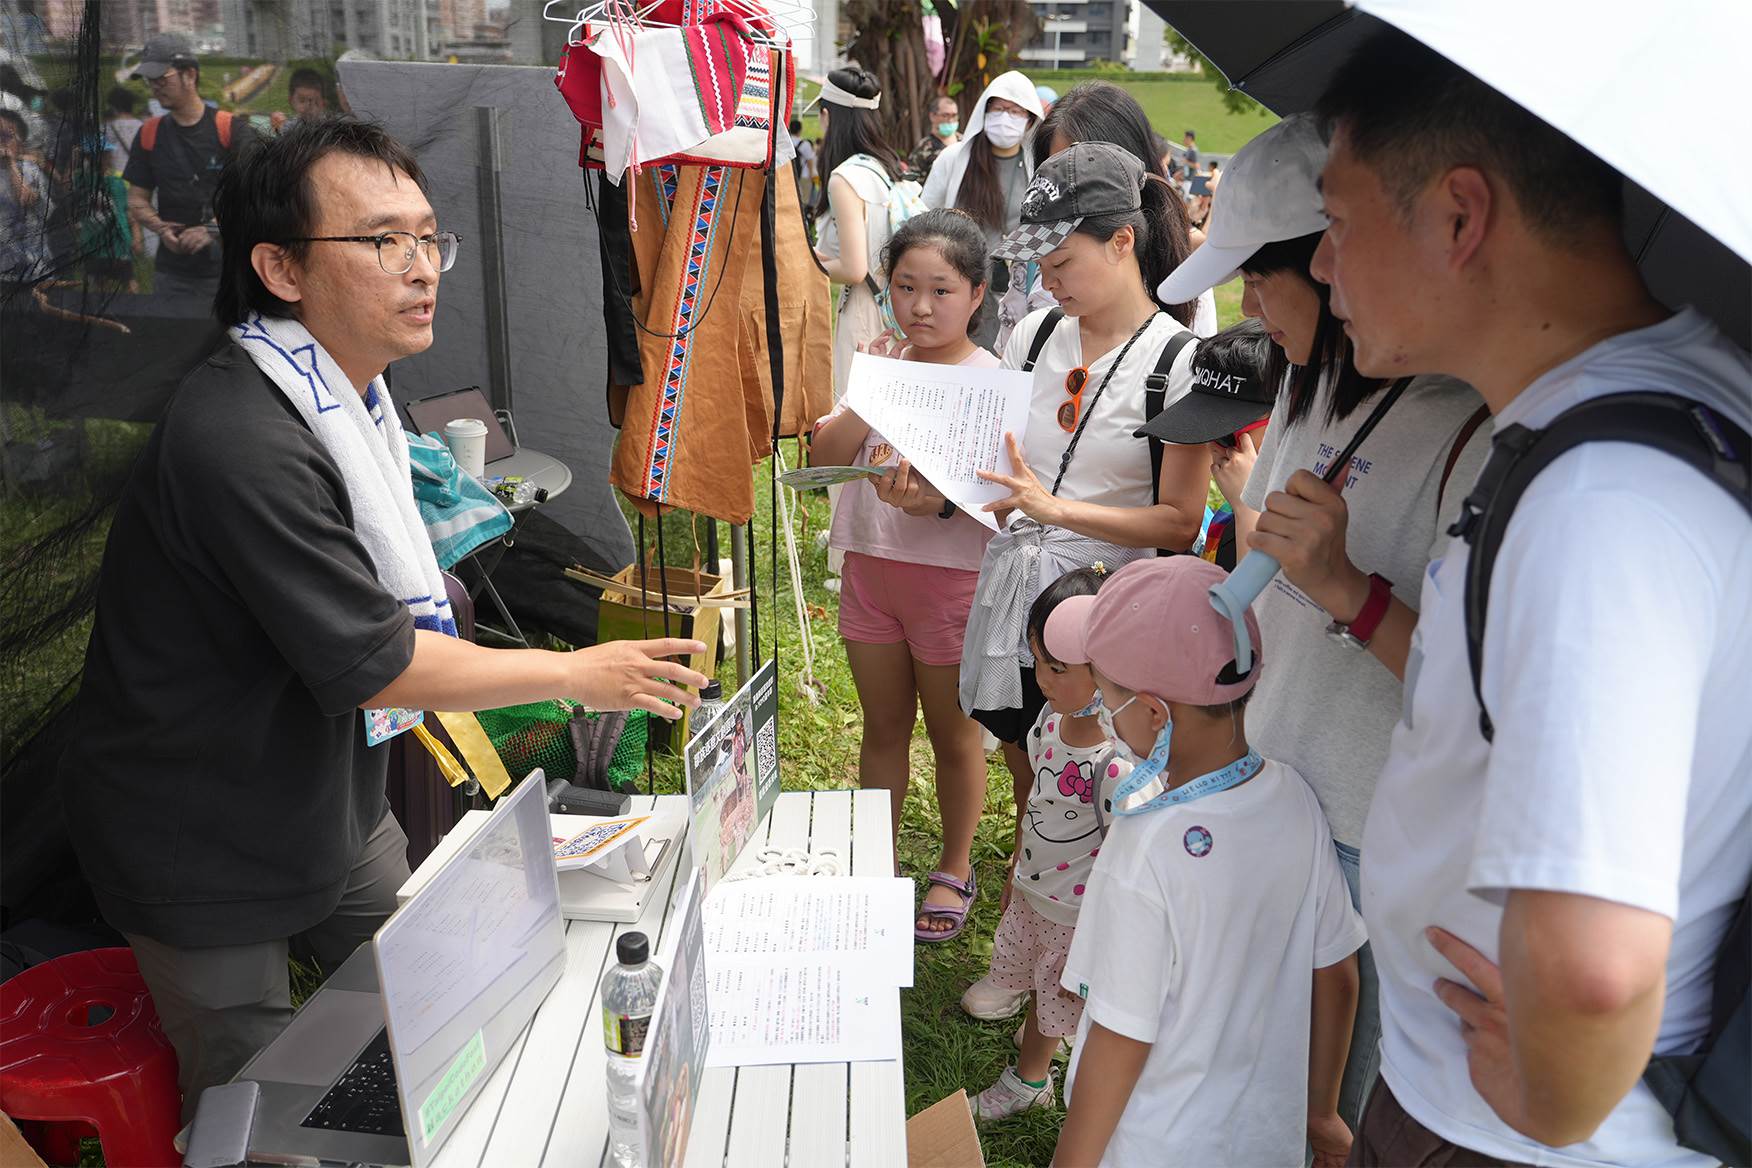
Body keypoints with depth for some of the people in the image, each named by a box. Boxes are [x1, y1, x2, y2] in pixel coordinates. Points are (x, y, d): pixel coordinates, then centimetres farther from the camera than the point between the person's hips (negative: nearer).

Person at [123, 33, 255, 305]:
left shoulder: (231, 130, -3)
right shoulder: (149, 134, 12)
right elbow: (137, 200, 16)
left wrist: (213, 230, -20)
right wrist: (161, 228, -5)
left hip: (227, 270, -4)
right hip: (171, 272, 4)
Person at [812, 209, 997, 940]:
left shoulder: (989, 382, -10)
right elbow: (823, 457, -2)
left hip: (951, 573, -4)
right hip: (870, 566, 5)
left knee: (953, 732, 12)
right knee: (882, 725, 17)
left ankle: (955, 868, 32)